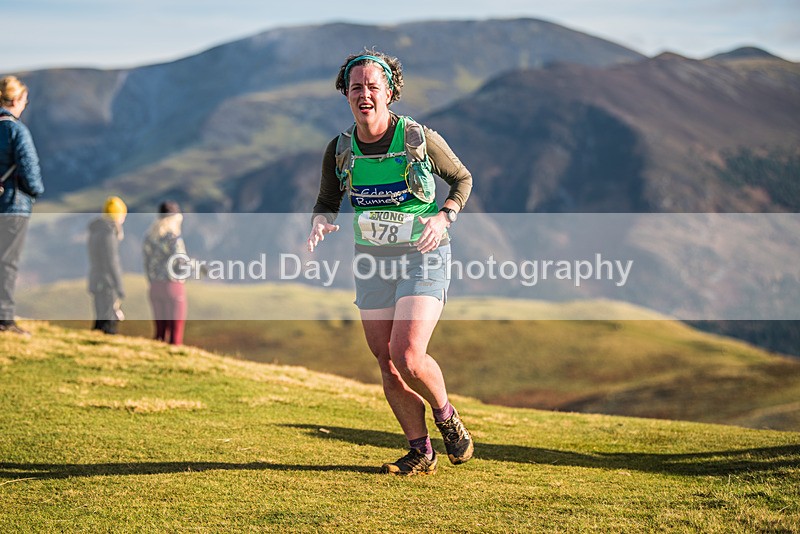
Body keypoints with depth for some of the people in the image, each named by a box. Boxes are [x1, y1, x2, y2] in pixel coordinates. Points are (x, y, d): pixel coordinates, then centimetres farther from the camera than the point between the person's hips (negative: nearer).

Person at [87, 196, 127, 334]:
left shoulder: (95, 232, 13)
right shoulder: (108, 233, -16)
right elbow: (112, 263, -18)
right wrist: (119, 288, -17)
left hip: (96, 282, 10)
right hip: (107, 285, -10)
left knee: (100, 321, 13)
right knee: (109, 324, -11)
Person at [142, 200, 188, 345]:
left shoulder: (150, 236, 6)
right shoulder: (174, 237, -14)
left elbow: (147, 264, 9)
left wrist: (152, 285, 18)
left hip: (156, 287, 7)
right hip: (173, 286, -7)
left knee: (160, 332, 14)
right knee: (175, 335, -2)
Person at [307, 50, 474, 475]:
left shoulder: (420, 139, -11)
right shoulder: (340, 150, -2)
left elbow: (462, 179, 4)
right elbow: (327, 201, 13)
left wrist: (443, 218, -14)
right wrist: (321, 223, -11)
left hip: (422, 255, -4)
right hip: (372, 261, 4)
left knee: (408, 358, -18)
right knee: (387, 365, 4)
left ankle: (446, 415, 13)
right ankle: (420, 452, 19)